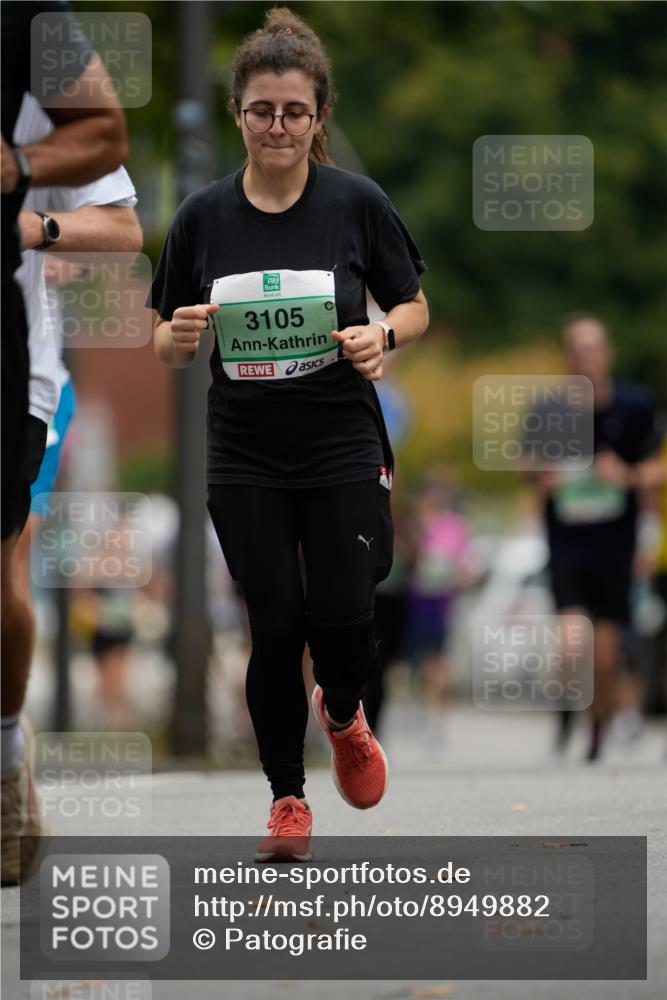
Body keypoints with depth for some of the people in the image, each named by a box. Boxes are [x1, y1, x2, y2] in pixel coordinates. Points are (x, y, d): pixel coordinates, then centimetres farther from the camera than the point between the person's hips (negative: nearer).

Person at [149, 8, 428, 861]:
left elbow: (415, 309, 5)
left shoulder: (357, 204, -5)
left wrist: (382, 336, -17)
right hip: (244, 458, 1)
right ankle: (287, 798, 16)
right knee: (276, 626, -2)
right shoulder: (202, 217, -1)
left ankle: (343, 714, 30)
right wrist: (179, 337, -17)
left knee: (342, 618, -6)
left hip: (343, 447, -1)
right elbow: (168, 348, 6)